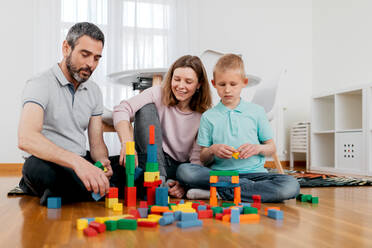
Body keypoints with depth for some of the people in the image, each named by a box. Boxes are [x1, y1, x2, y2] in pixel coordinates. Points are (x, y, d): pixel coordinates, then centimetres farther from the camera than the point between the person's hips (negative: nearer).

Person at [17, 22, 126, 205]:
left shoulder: (94, 91, 11)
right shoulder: (40, 85, -11)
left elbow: (96, 143, 10)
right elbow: (26, 138, -29)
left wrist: (102, 161, -15)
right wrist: (77, 162, -43)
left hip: (82, 164, 7)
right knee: (36, 167, -40)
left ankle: (59, 193, -16)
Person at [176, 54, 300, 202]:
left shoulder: (256, 112, 11)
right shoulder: (208, 117, 9)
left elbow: (271, 148, 13)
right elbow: (203, 159, 8)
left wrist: (258, 148, -9)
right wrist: (212, 150, -14)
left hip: (252, 172, 1)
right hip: (219, 173, 0)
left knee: (291, 186, -28)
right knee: (183, 171, -28)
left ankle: (219, 192, -24)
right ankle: (247, 186, -22)